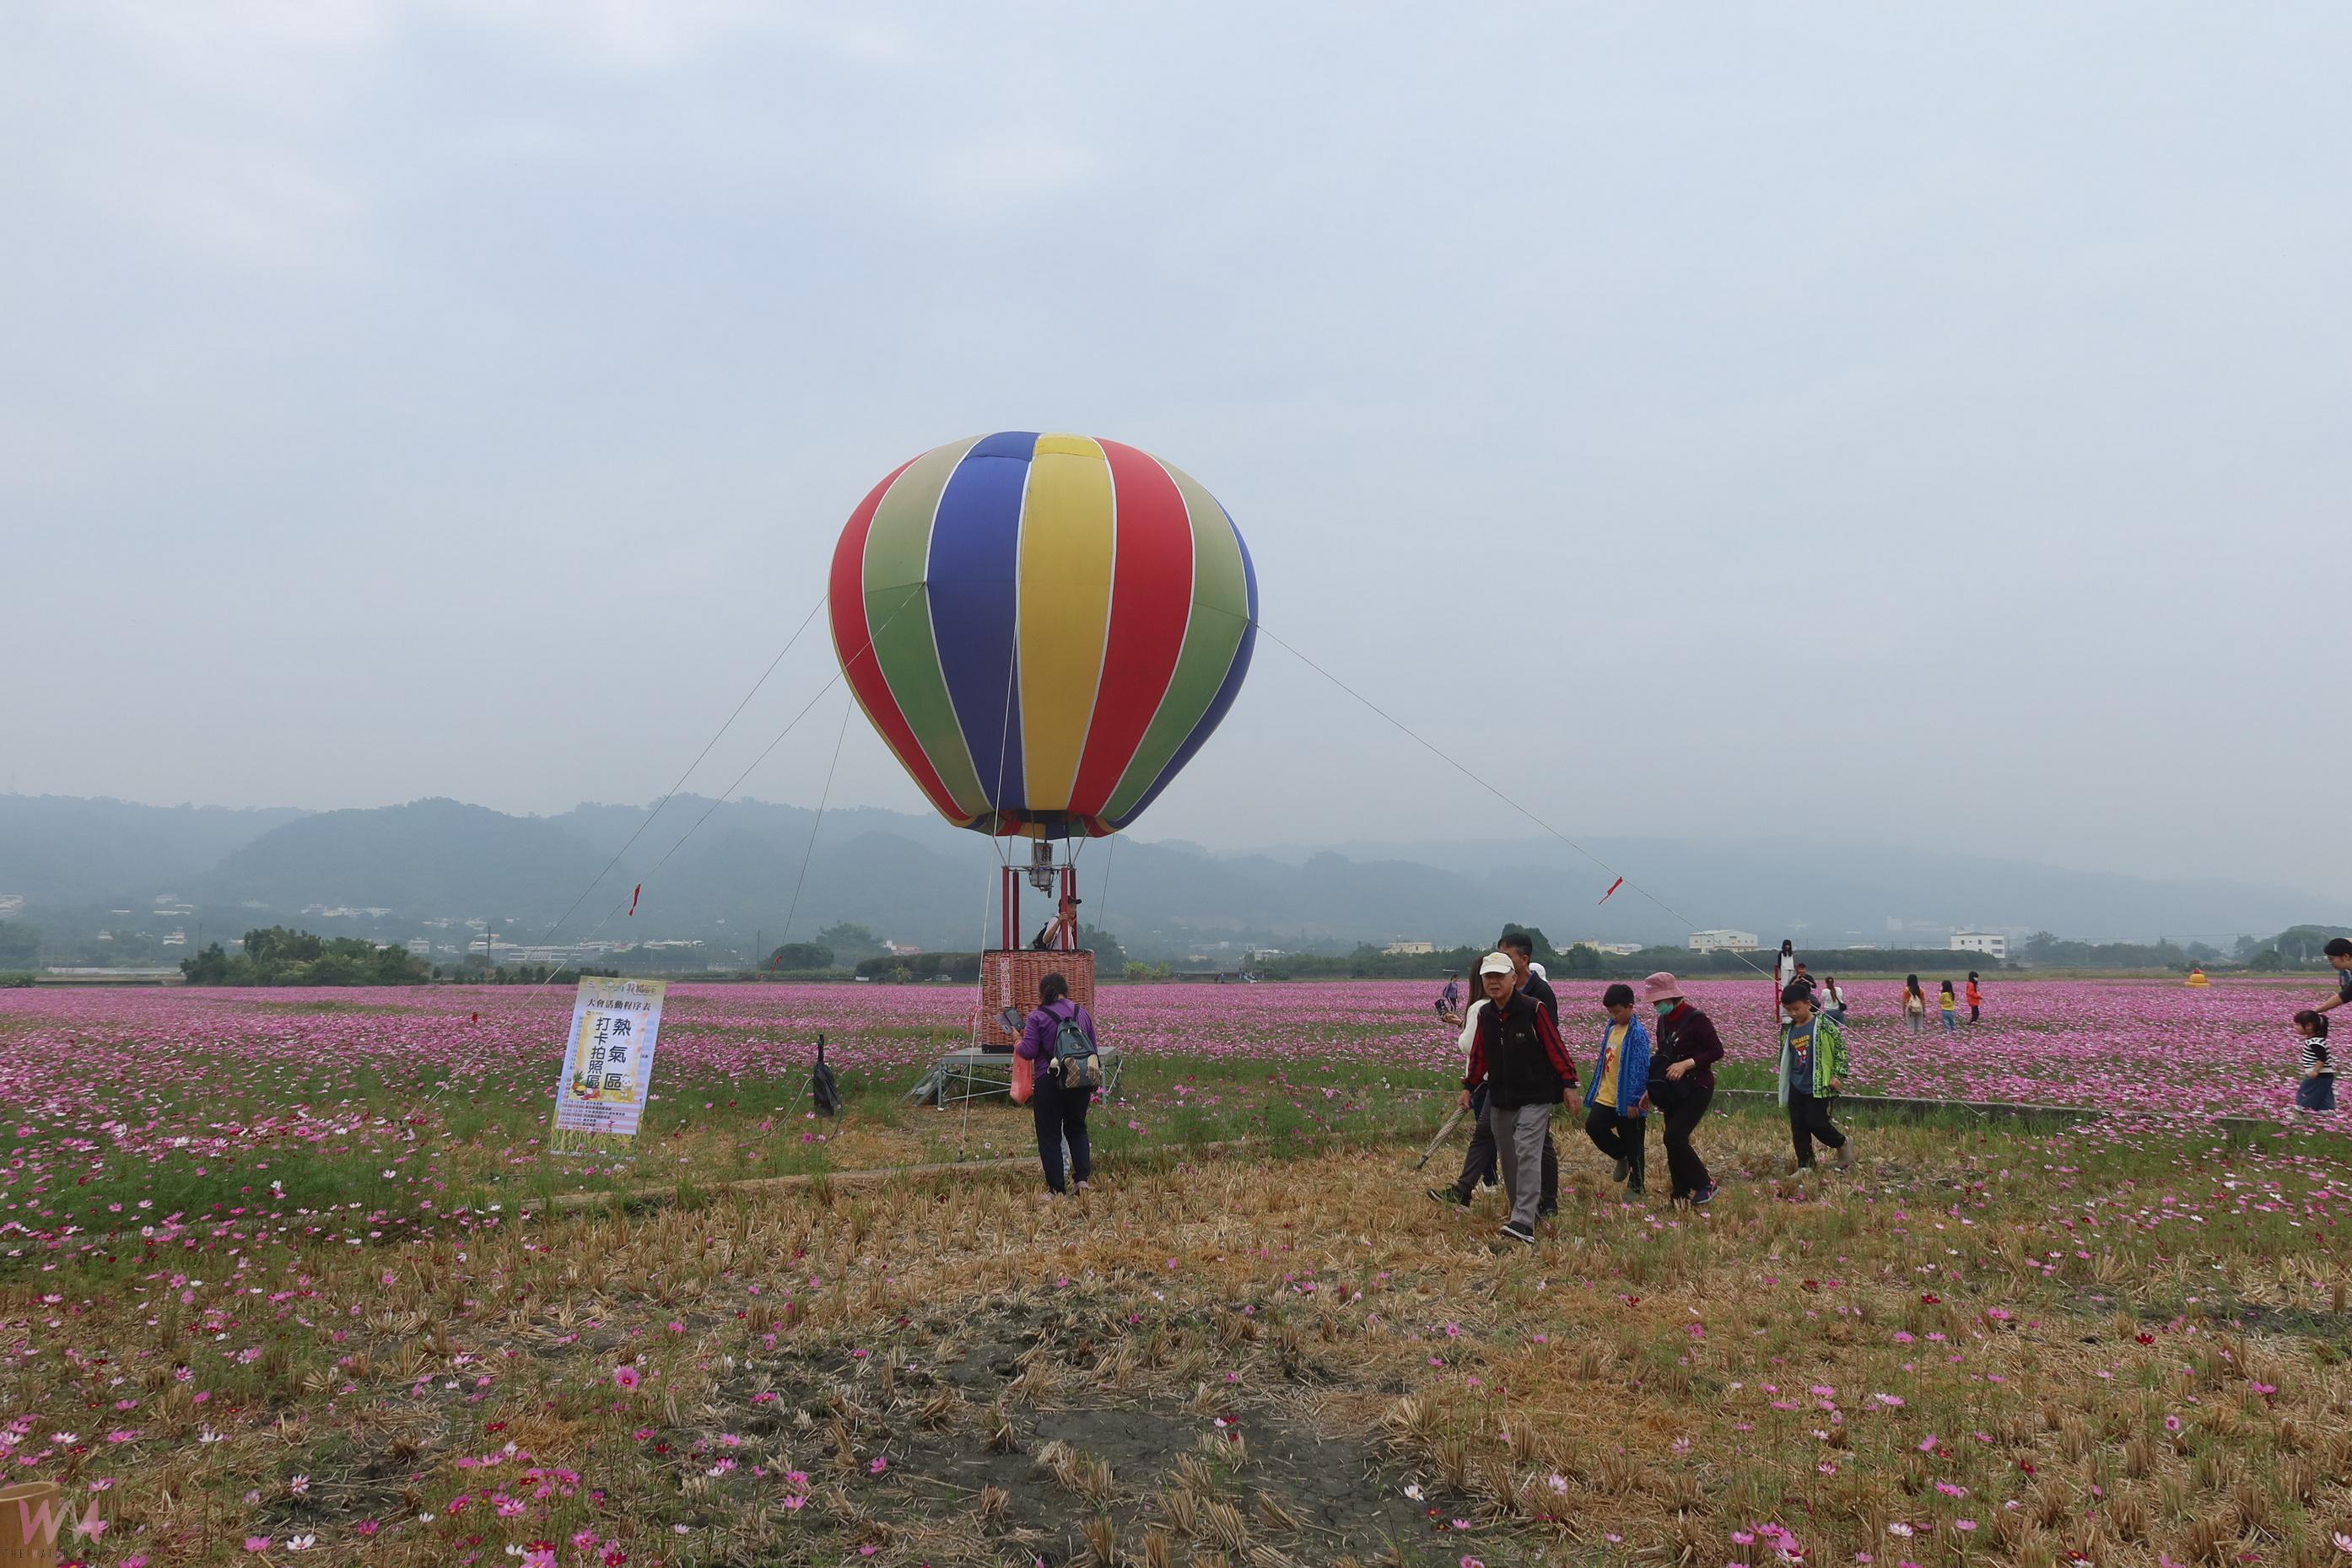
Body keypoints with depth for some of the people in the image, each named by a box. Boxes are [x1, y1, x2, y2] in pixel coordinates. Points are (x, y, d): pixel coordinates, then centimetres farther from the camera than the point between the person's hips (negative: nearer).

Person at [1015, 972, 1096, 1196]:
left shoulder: (1038, 1017, -9)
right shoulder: (1083, 1014, 5)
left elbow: (1029, 1052, -12)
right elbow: (1093, 1048, 11)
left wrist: (1019, 1045, 9)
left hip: (1050, 1082, -4)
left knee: (1049, 1135, 7)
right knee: (1077, 1129, 22)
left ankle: (1057, 1190, 7)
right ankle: (1083, 1177, 8)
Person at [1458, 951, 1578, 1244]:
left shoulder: (1533, 1009, -11)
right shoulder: (1485, 1014, 6)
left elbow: (1555, 1046, -8)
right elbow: (1479, 1054, 16)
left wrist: (1567, 1084, -8)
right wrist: (1469, 1086, 13)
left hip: (1535, 1098, -6)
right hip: (1500, 1100, 6)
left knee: (1527, 1154, -16)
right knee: (1508, 1159, 11)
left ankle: (1524, 1224, -23)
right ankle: (1520, 1213, 26)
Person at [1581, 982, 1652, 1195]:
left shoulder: (1637, 1034, -15)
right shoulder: (1611, 1028, 8)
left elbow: (1640, 1070, -17)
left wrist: (1633, 1101, -17)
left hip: (1627, 1101, -7)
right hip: (1606, 1097, 7)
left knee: (1633, 1145, 5)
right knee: (1593, 1126, -7)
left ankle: (1636, 1187, 21)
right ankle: (1622, 1157, 18)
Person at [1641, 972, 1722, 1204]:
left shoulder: (1696, 1019, -15)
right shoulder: (1663, 1020, 8)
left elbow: (1717, 1051, -15)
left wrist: (1687, 1064, -23)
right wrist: (1651, 1089, 13)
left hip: (1696, 1089, -8)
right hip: (1672, 1092, 8)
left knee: (1674, 1137, -17)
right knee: (1674, 1142, 6)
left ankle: (1705, 1184, 0)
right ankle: (1682, 1197, 15)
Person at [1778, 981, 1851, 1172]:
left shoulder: (1823, 1026, -10)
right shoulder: (1789, 1031, 8)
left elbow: (1840, 1047, -7)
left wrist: (1838, 1074, -12)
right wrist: (1785, 1084, 21)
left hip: (1819, 1087, -6)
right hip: (1797, 1087, 6)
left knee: (1816, 1123, -10)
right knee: (1798, 1127, 5)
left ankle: (1843, 1143, 19)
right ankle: (1804, 1166, 13)